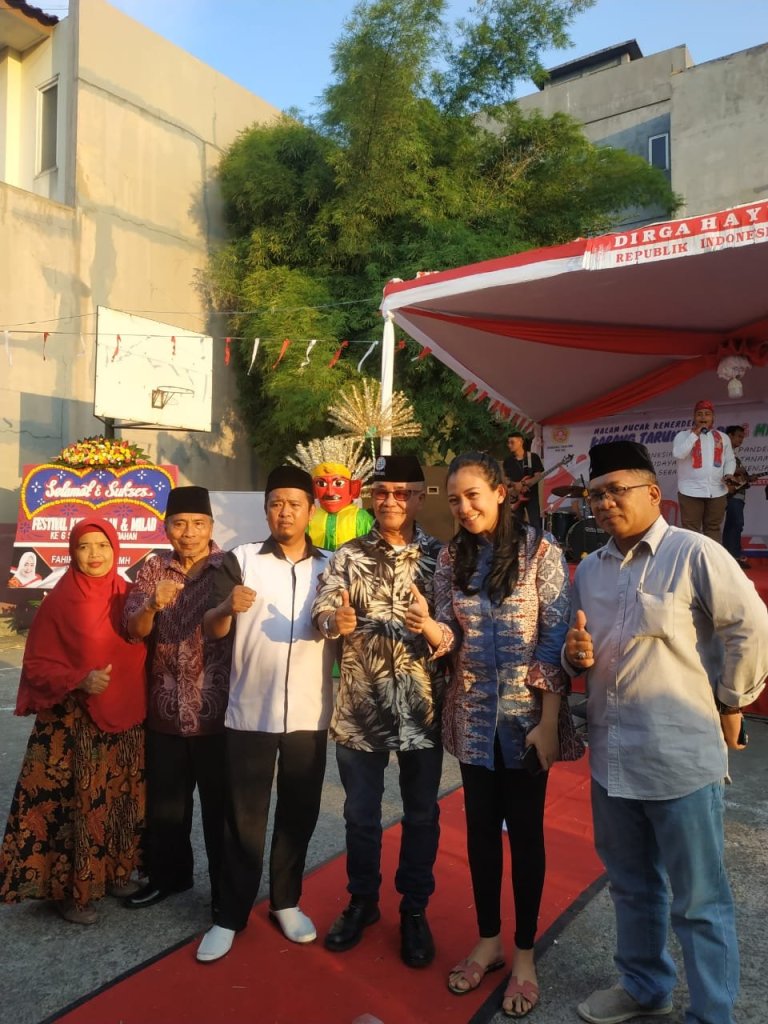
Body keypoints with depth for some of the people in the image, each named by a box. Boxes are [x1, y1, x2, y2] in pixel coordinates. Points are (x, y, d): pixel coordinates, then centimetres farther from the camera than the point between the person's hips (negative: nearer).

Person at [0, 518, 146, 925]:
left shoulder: (130, 597, 2)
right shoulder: (59, 602, -8)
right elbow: (36, 664, -7)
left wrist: (139, 703, 0)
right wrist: (79, 680, -21)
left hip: (127, 721, 4)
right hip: (72, 725, -4)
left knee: (119, 799, 13)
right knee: (75, 802, 2)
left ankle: (113, 872, 32)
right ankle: (71, 889, 21)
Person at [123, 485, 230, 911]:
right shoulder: (154, 568, 4)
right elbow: (133, 629, -4)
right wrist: (152, 606, -23)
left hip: (215, 712, -4)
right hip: (164, 712, 4)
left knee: (220, 807, 10)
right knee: (164, 803, 20)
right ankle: (167, 875, 42)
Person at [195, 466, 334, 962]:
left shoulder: (329, 566, 5)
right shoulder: (241, 559, -2)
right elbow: (211, 629, -6)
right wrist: (228, 608, -29)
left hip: (309, 714, 2)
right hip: (250, 712, -2)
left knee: (299, 814, 14)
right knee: (244, 817, 8)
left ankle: (286, 902, 34)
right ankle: (230, 916, 25)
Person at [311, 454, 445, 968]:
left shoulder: (440, 555, -2)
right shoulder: (349, 556, 0)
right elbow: (322, 607, -10)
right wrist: (334, 620, -32)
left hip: (422, 705, 0)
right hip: (360, 704, 1)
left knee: (421, 814, 14)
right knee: (360, 813, 16)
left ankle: (415, 910, 34)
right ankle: (362, 901, 38)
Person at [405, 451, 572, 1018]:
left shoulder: (540, 551, -10)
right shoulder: (452, 557, 2)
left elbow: (557, 641, -11)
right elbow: (452, 639, 3)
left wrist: (549, 720, -15)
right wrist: (430, 627, -19)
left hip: (527, 715, -3)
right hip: (473, 715, 4)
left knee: (525, 830, 10)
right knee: (481, 826, 15)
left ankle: (524, 953, 29)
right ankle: (488, 940, 35)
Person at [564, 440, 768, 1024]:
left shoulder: (694, 553, -11)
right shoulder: (589, 571, 9)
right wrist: (576, 656, -4)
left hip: (682, 757, -6)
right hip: (611, 756, 7)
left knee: (699, 901, 10)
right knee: (632, 887, 23)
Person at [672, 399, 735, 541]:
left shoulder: (723, 437, 14)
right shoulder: (683, 435, 2)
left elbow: (730, 460, 18)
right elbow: (678, 453, -16)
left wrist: (728, 474, -2)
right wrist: (695, 434, -12)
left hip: (717, 492, 4)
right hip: (691, 491, -3)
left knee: (713, 529, 9)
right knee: (691, 531, -3)